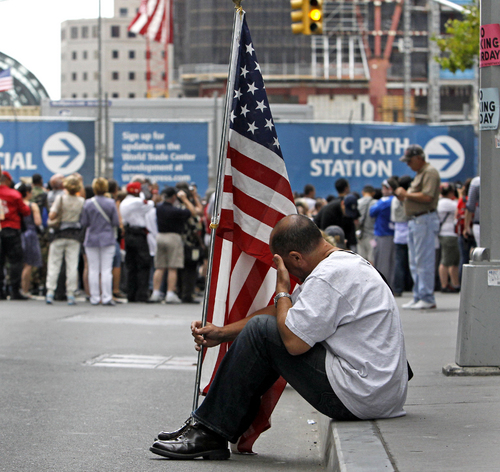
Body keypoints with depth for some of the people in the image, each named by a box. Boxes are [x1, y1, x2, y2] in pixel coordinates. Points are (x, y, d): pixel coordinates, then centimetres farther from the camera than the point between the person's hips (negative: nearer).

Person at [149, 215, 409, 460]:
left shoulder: (330, 275, -19)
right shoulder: (347, 261, 15)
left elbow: (294, 342, -21)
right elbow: (282, 312, 21)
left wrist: (282, 289, -5)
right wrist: (223, 332, 18)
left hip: (358, 396, -11)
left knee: (261, 331, -7)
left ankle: (210, 432, 1)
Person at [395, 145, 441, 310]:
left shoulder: (430, 172, -10)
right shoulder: (420, 173, 22)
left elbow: (427, 197, -22)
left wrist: (406, 194, -12)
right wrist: (402, 195, 9)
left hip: (425, 220, -11)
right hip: (414, 221, 11)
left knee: (424, 261, -10)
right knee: (415, 263, 12)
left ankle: (427, 298, -9)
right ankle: (418, 297, 16)